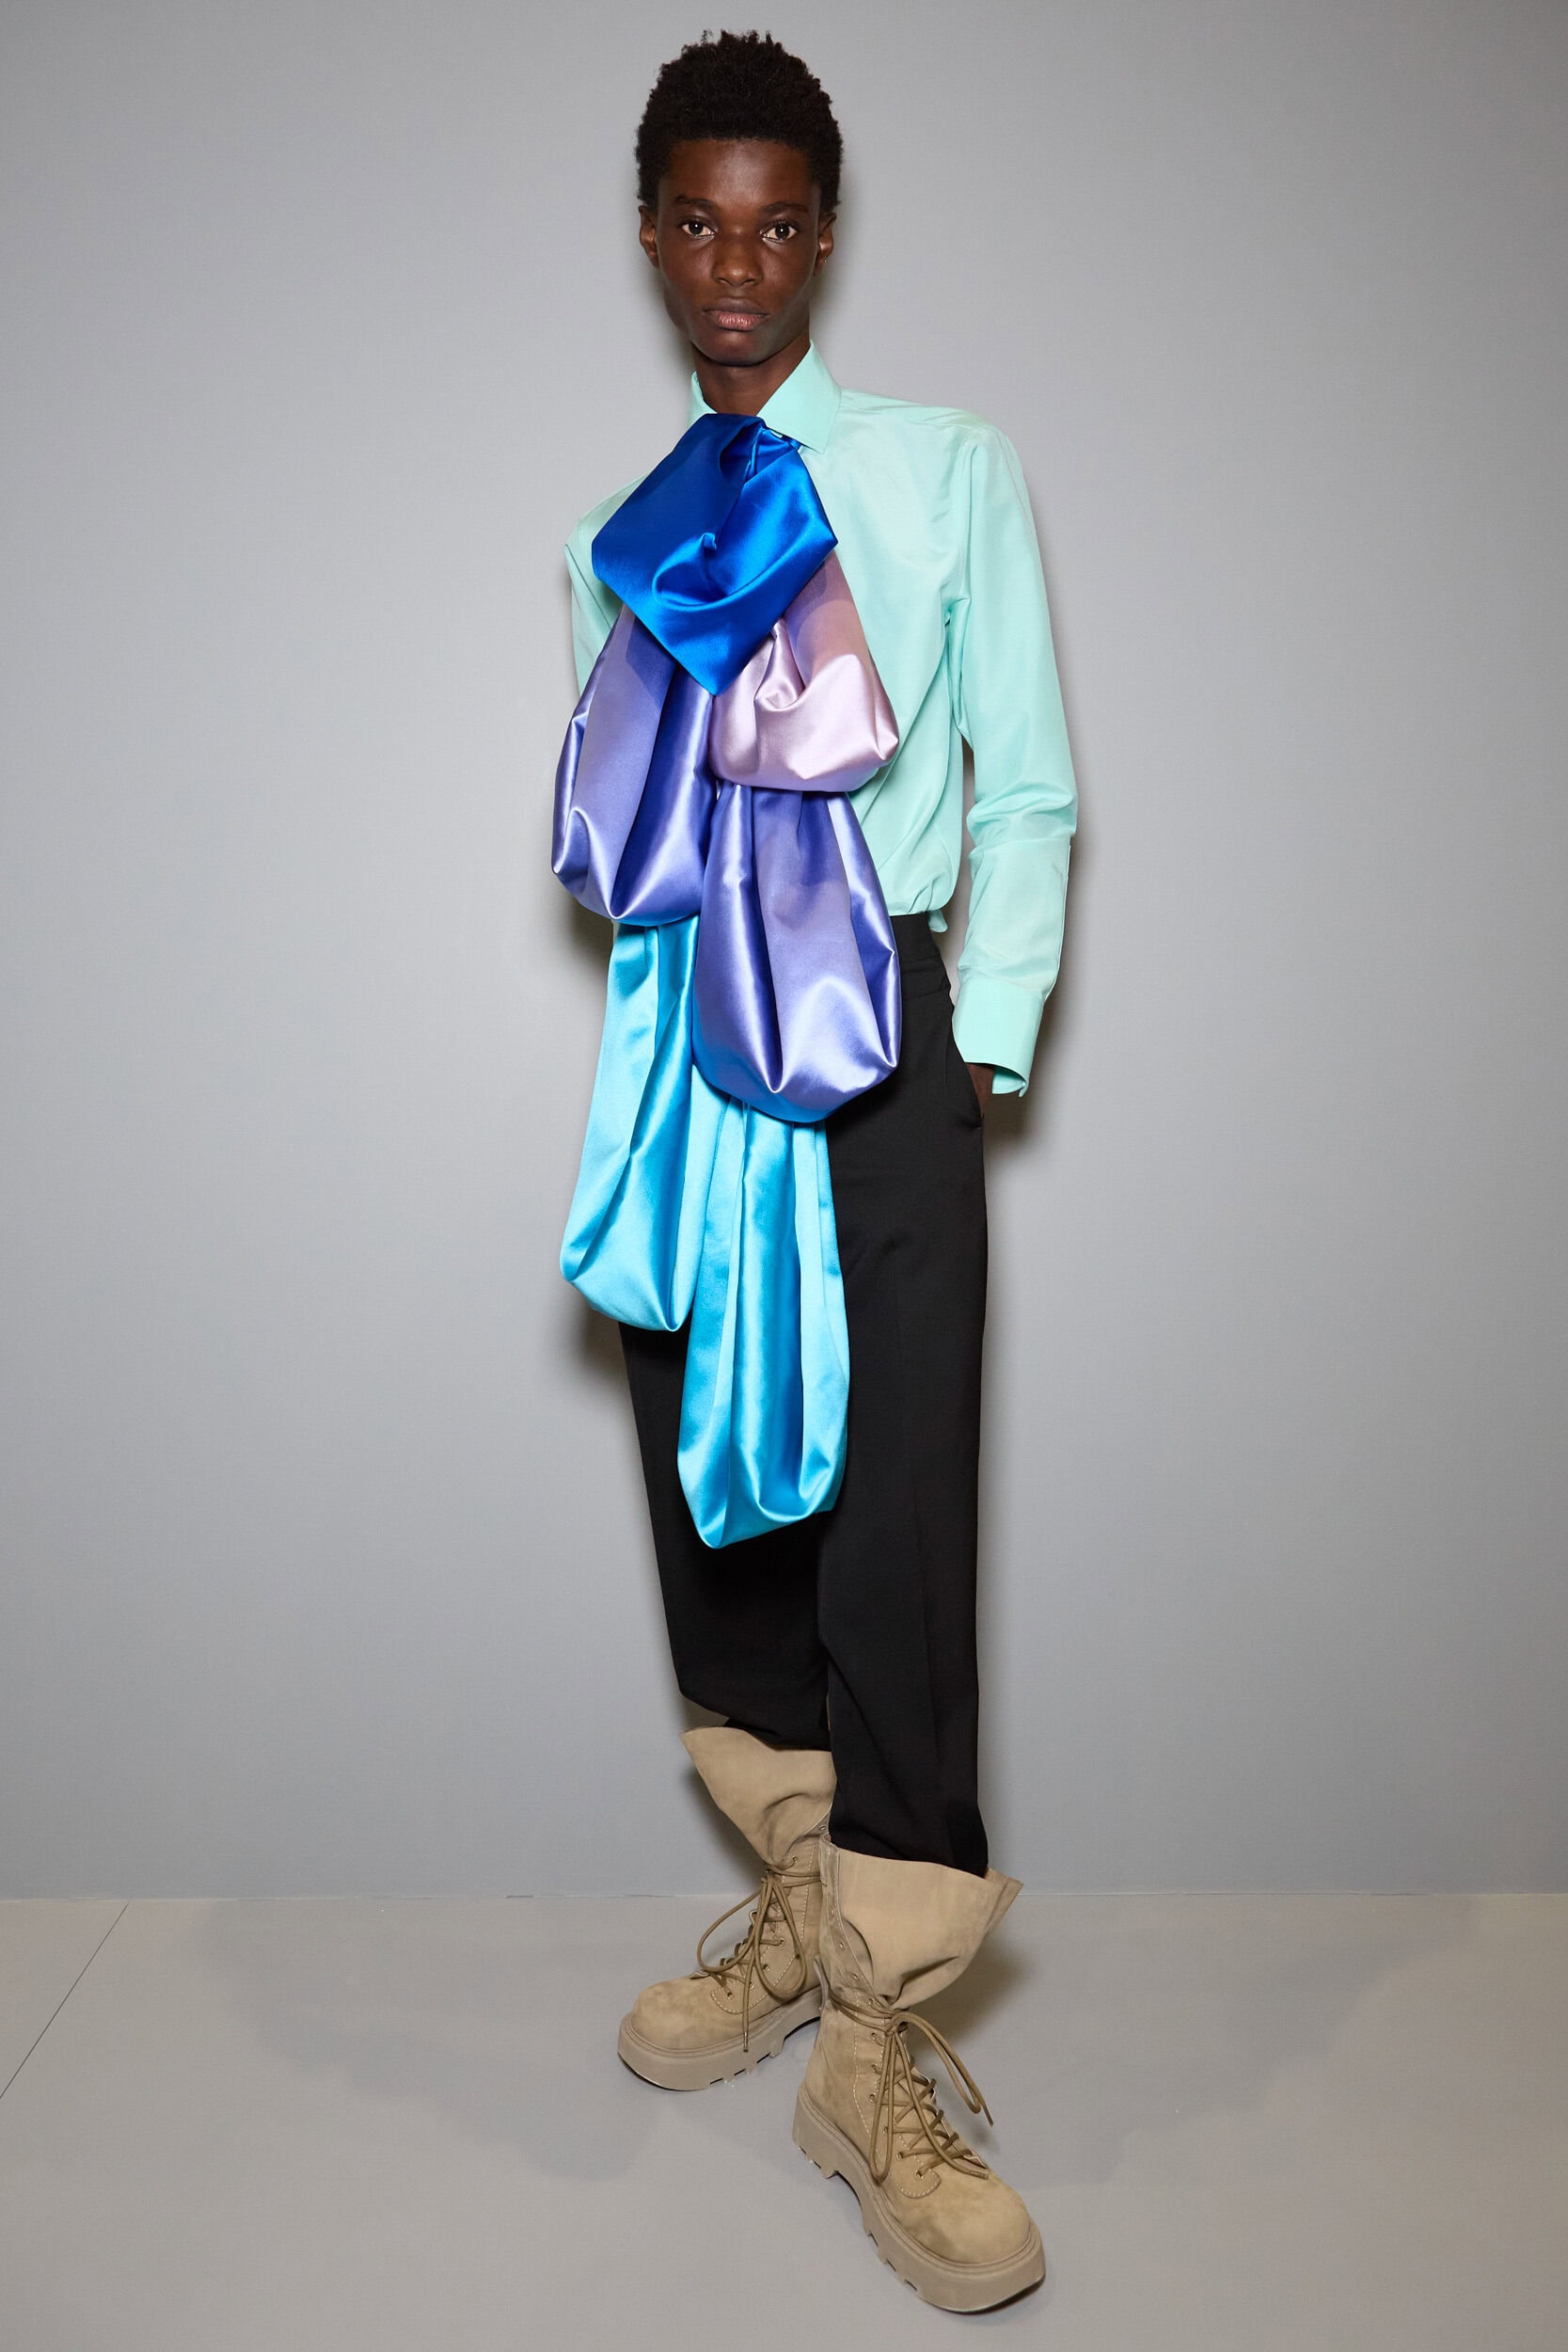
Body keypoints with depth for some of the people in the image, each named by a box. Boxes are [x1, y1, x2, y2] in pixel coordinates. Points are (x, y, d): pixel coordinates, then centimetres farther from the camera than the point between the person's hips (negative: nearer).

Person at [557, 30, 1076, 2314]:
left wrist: (984, 1049, -6)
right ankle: (796, 1913, 28)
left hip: (880, 1031, -4)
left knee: (896, 1512, -8)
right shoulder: (614, 536, 15)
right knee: (714, 1500, 9)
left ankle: (878, 2056, 3)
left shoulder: (951, 471, 6)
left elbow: (1028, 795, 4)